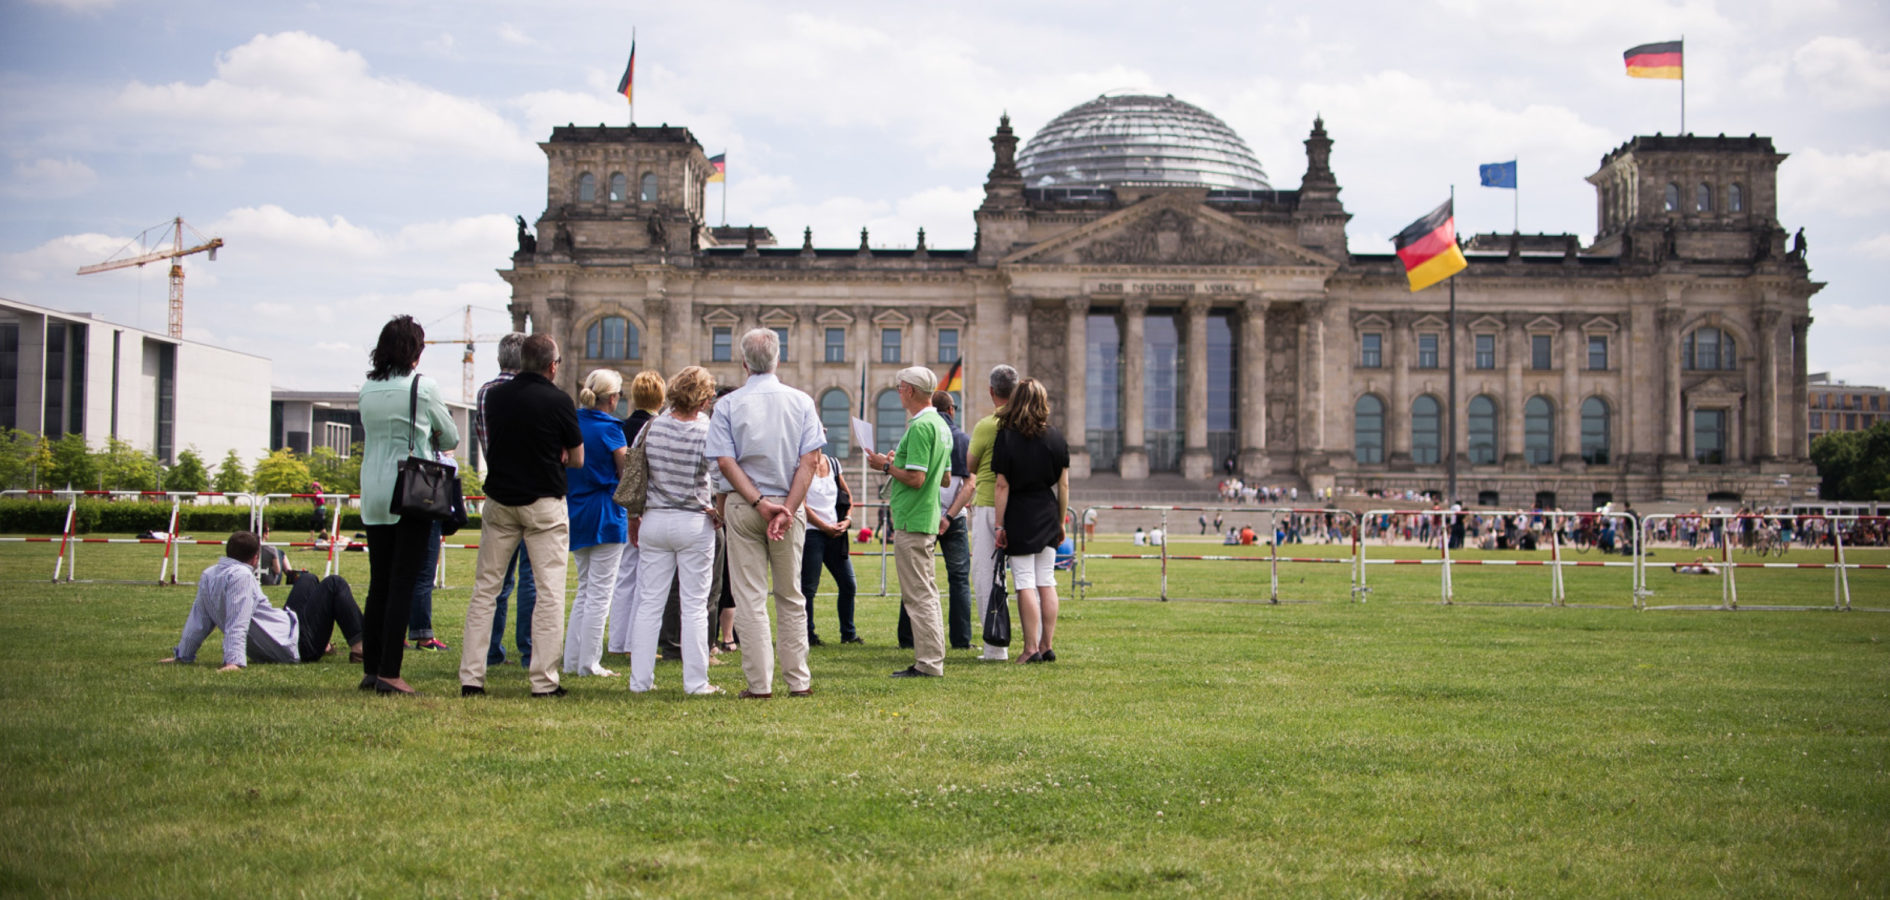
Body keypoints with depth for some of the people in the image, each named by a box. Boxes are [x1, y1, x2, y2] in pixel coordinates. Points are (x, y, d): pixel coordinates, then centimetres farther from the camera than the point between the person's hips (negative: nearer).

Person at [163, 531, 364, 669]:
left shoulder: (208, 576, 0)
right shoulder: (241, 576, -25)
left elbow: (198, 619, 6)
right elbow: (238, 624, -34)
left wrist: (183, 655, 14)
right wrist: (234, 661, -40)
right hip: (296, 647, -10)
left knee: (308, 582, 30)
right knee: (334, 584, 6)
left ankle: (322, 647, 37)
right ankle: (359, 645, 2)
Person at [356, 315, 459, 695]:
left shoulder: (367, 389, 7)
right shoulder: (423, 387, -7)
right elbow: (451, 438, 4)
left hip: (373, 496, 5)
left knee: (378, 583, 11)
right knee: (404, 584, -3)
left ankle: (370, 668, 13)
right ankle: (388, 673, -6)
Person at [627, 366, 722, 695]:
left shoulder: (651, 427, -1)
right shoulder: (709, 433, -11)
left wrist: (633, 519, 14)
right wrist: (720, 515, 6)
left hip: (654, 520, 3)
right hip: (694, 523, -3)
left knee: (649, 602, 8)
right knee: (694, 604, 3)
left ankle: (640, 679, 11)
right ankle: (695, 681, 6)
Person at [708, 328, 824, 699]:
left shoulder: (729, 405, -1)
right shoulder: (801, 401, 2)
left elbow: (725, 461, -10)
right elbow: (810, 460, -6)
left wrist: (760, 503, -12)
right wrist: (787, 509, -10)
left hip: (743, 507, -1)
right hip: (789, 504, 1)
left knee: (749, 598, 2)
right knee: (791, 597, 11)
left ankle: (760, 683, 0)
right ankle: (798, 680, 12)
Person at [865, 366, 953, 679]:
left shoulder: (920, 427, -18)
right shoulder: (940, 425, 14)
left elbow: (915, 478, -23)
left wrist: (886, 466, -8)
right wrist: (897, 463, 19)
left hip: (911, 521, -10)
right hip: (929, 518, 10)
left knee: (918, 595, -7)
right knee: (926, 592, 14)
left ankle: (929, 663, -5)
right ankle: (930, 660, 18)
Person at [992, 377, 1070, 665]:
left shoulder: (1007, 437, -8)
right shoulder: (1056, 437, 3)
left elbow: (1002, 485, -9)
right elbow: (1063, 484, 6)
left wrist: (999, 525, -5)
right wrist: (1061, 521, 14)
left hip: (1019, 515, -4)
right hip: (1048, 514, 4)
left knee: (1025, 584, -3)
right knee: (1046, 582, 9)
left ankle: (1031, 648, -4)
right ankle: (1047, 646, 11)